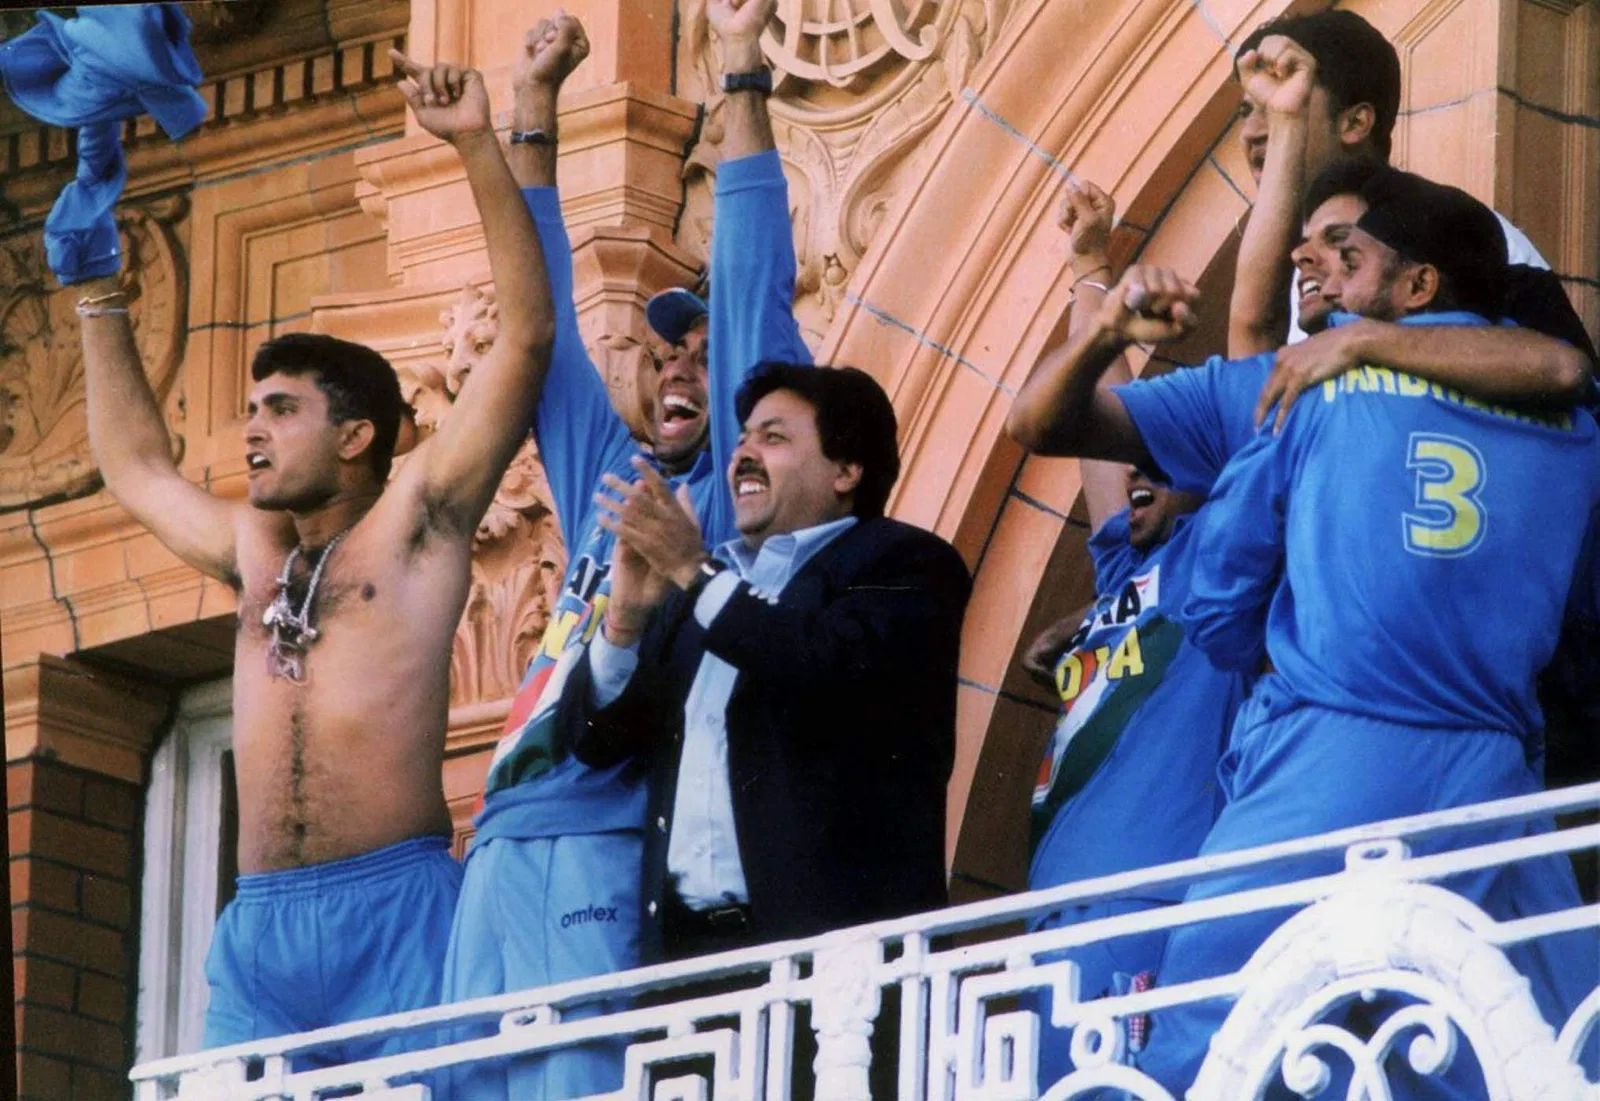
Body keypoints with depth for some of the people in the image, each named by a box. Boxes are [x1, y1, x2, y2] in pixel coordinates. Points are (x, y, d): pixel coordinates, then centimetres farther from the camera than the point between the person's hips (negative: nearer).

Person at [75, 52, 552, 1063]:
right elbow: (136, 467, 42)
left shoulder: (414, 522, 8)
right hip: (258, 927, 5)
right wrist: (101, 297, 44)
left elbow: (527, 338, 2)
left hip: (394, 905, -5)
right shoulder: (256, 553, 24)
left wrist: (480, 148, -2)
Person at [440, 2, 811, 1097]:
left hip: (608, 844, -7)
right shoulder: (606, 477, 26)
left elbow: (754, 298, 3)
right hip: (505, 844, 7)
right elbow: (545, 325, 29)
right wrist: (536, 110, 27)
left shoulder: (739, 493, 9)